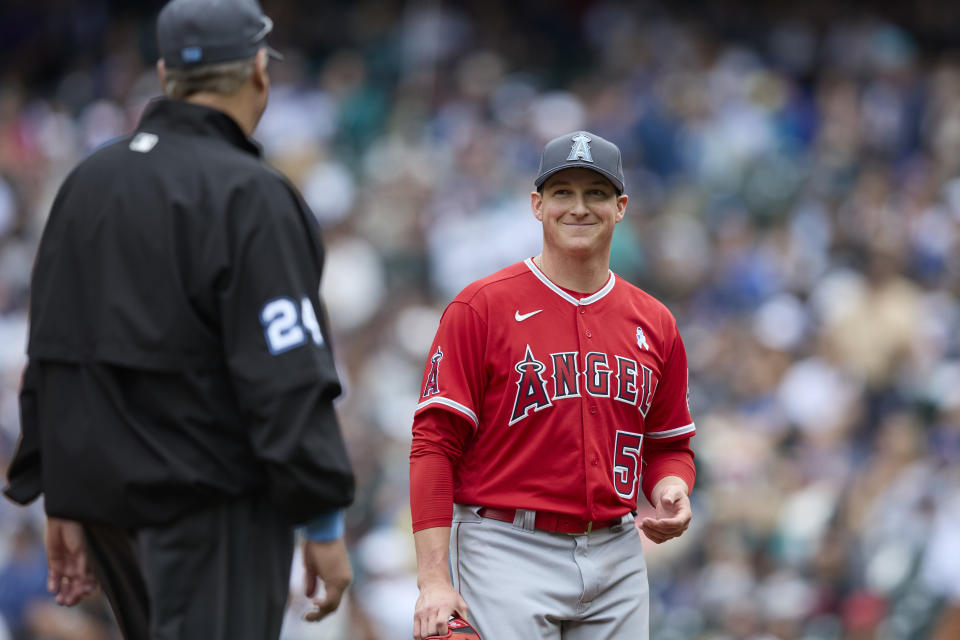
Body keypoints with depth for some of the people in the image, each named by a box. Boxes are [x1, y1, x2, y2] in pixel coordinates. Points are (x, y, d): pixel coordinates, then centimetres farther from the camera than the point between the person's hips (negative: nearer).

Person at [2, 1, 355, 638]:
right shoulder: (249, 196, -13)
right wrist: (324, 523, -13)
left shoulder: (88, 181, 11)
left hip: (104, 491, 8)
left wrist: (62, 501, 18)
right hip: (211, 507, -8)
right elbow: (287, 382, -17)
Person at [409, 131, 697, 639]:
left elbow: (669, 444, 22)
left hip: (616, 556, 5)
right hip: (506, 554, -5)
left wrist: (670, 489, -3)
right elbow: (435, 441, -7)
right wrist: (433, 578, -16)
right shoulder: (480, 307, -3)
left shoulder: (654, 324, 12)